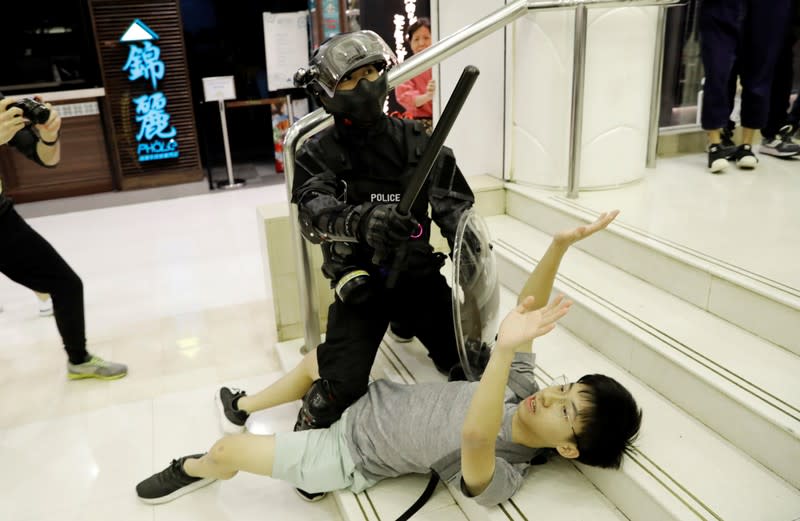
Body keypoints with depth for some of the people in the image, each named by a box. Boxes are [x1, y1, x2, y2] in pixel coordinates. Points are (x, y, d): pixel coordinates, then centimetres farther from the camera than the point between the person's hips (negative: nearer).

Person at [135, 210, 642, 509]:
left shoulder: (499, 479, -32)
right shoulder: (520, 388, -12)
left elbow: (475, 436, -56)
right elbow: (527, 305, -17)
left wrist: (504, 348, -71)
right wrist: (560, 245, -32)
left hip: (348, 455, -6)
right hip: (375, 402, 7)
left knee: (226, 451, 2)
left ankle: (194, 469, 40)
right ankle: (243, 407, 50)